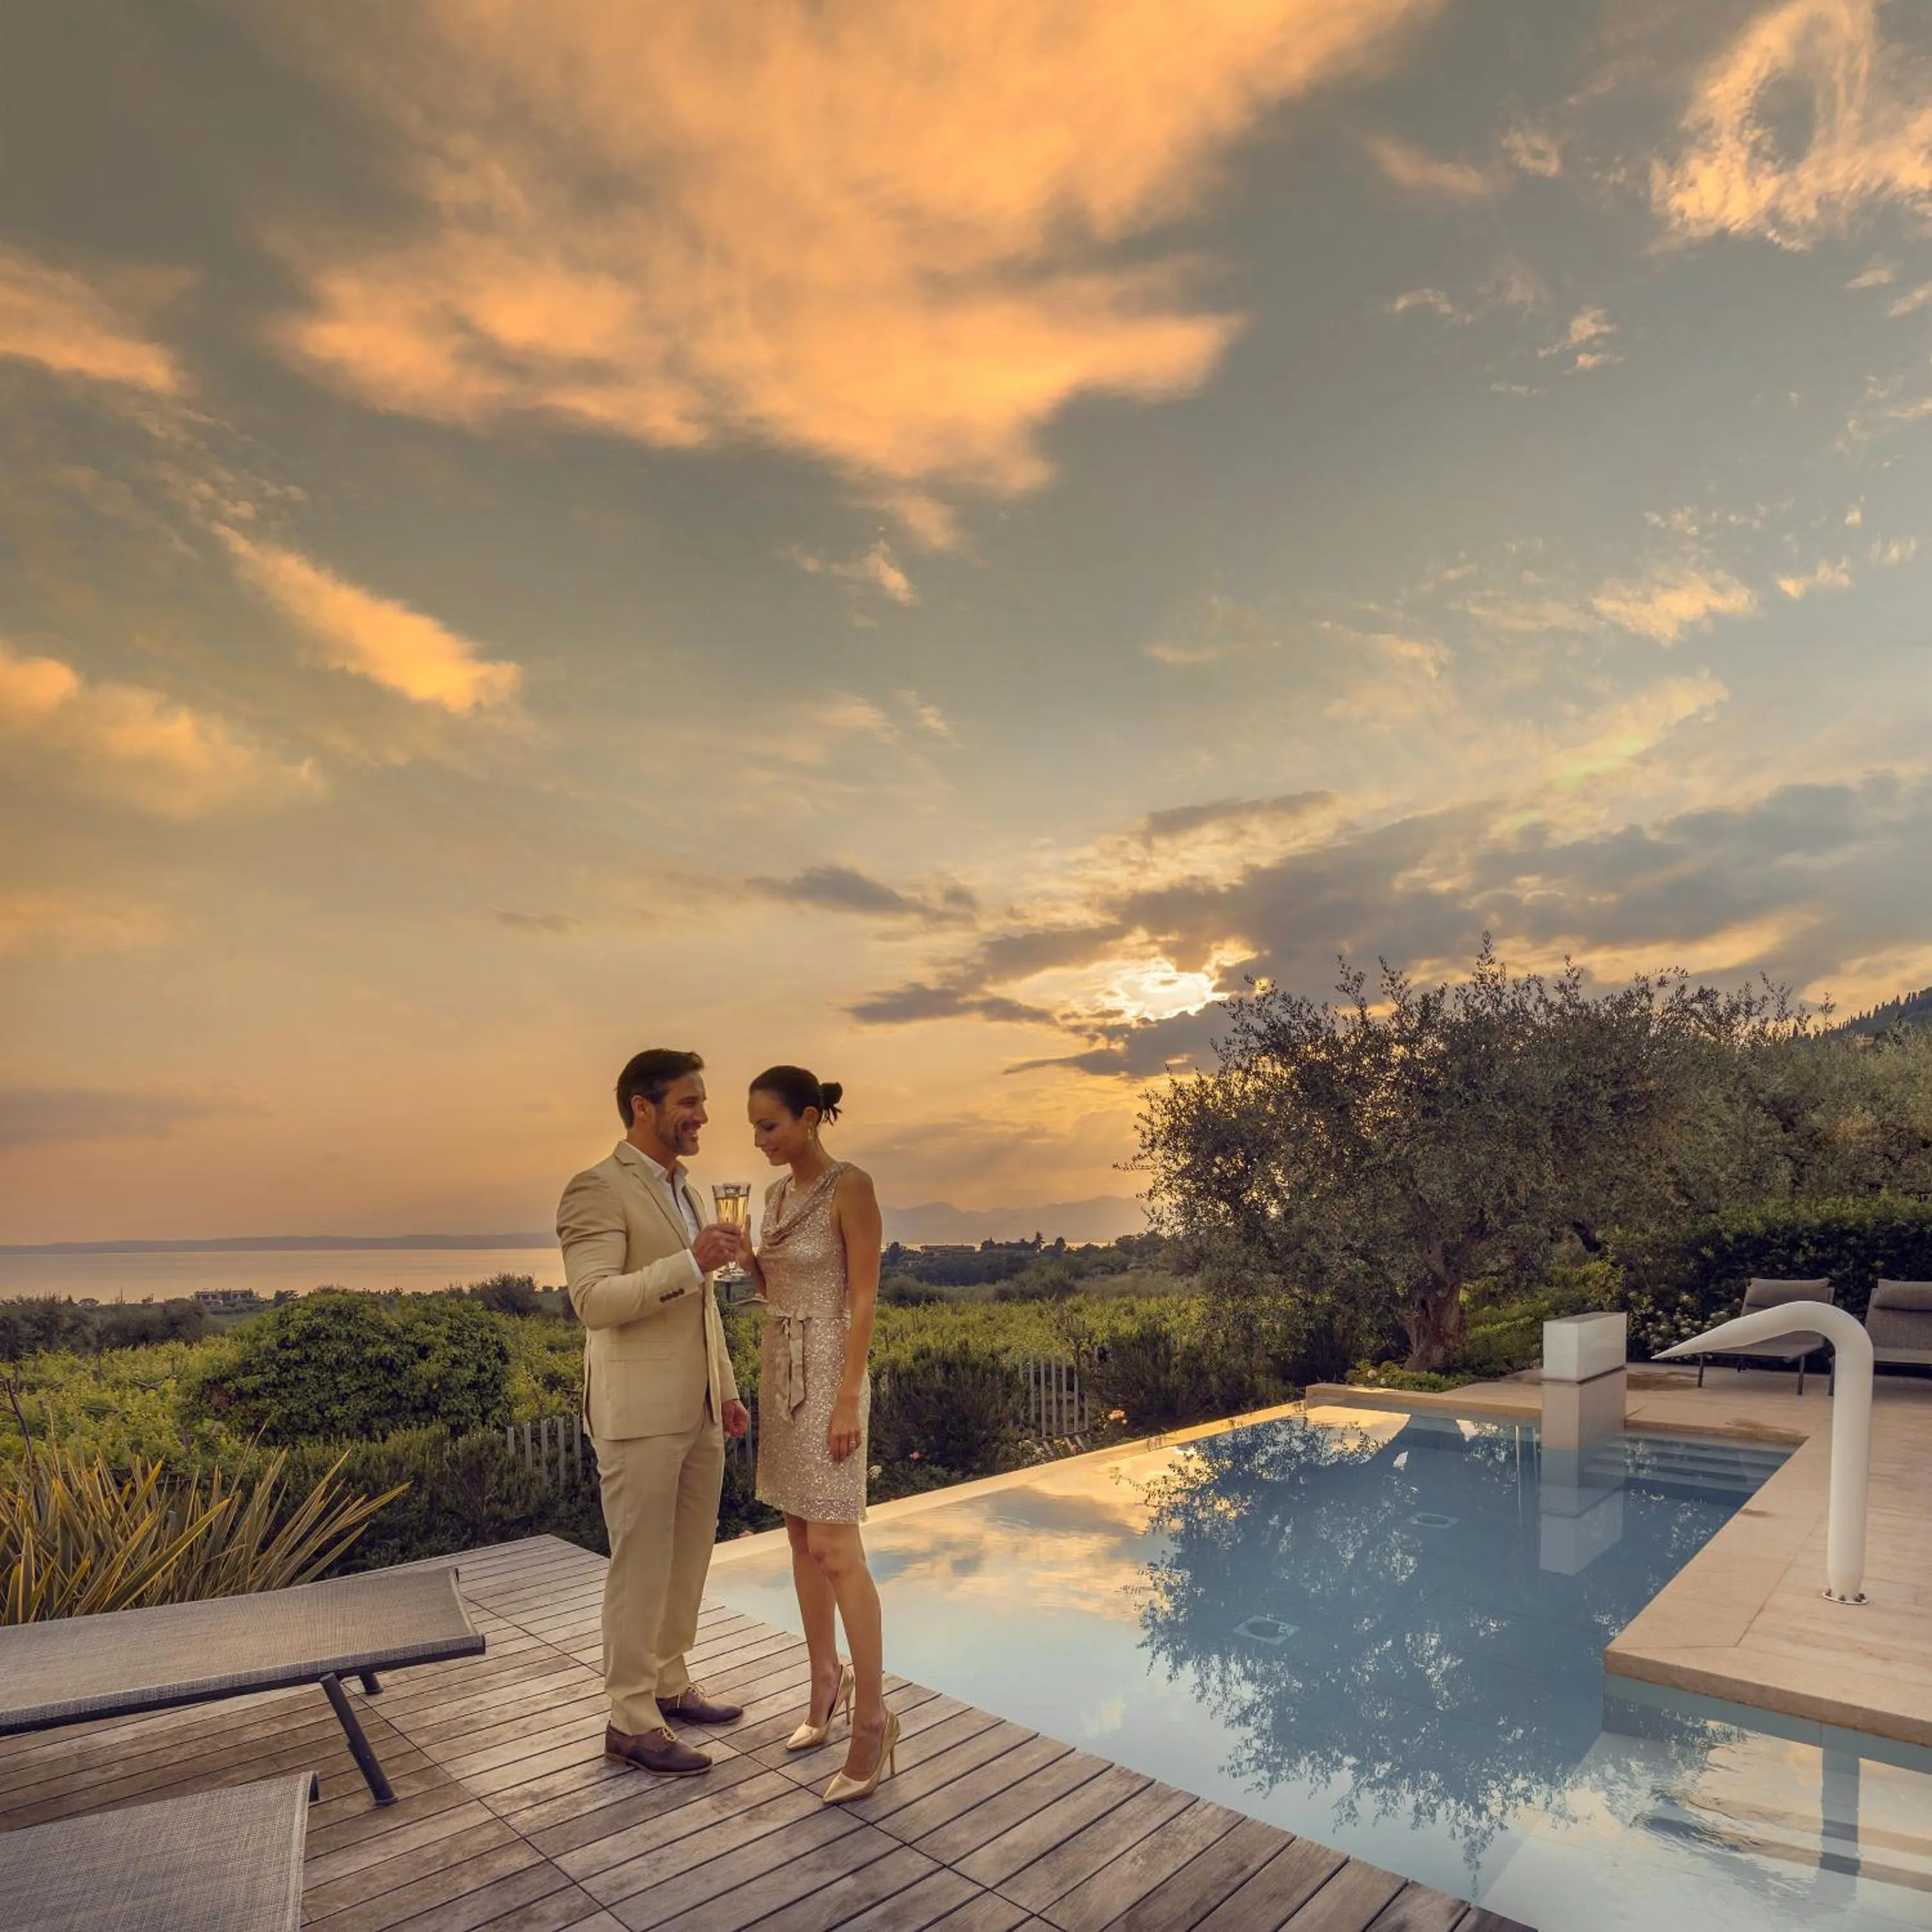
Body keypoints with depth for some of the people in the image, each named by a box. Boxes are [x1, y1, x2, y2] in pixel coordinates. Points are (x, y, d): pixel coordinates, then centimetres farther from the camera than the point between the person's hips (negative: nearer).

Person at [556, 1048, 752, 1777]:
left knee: (689, 1556, 17)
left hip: (697, 1409, 8)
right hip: (637, 1412, -8)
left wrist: (727, 1389, 17)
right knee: (641, 1566, 3)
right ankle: (631, 1719, 19)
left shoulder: (681, 1192, 13)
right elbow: (594, 1301, -24)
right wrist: (690, 1263, -32)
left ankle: (669, 1684, 34)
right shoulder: (597, 1189, -14)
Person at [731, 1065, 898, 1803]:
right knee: (801, 1537, 13)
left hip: (829, 1374, -8)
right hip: (781, 1370, 8)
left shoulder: (852, 1185, -16)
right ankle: (826, 1686, 28)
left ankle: (873, 1719, 5)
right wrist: (745, 1258, -7)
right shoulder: (778, 1191, 7)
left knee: (835, 1550, -7)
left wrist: (848, 1401, -19)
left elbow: (865, 1297, -17)